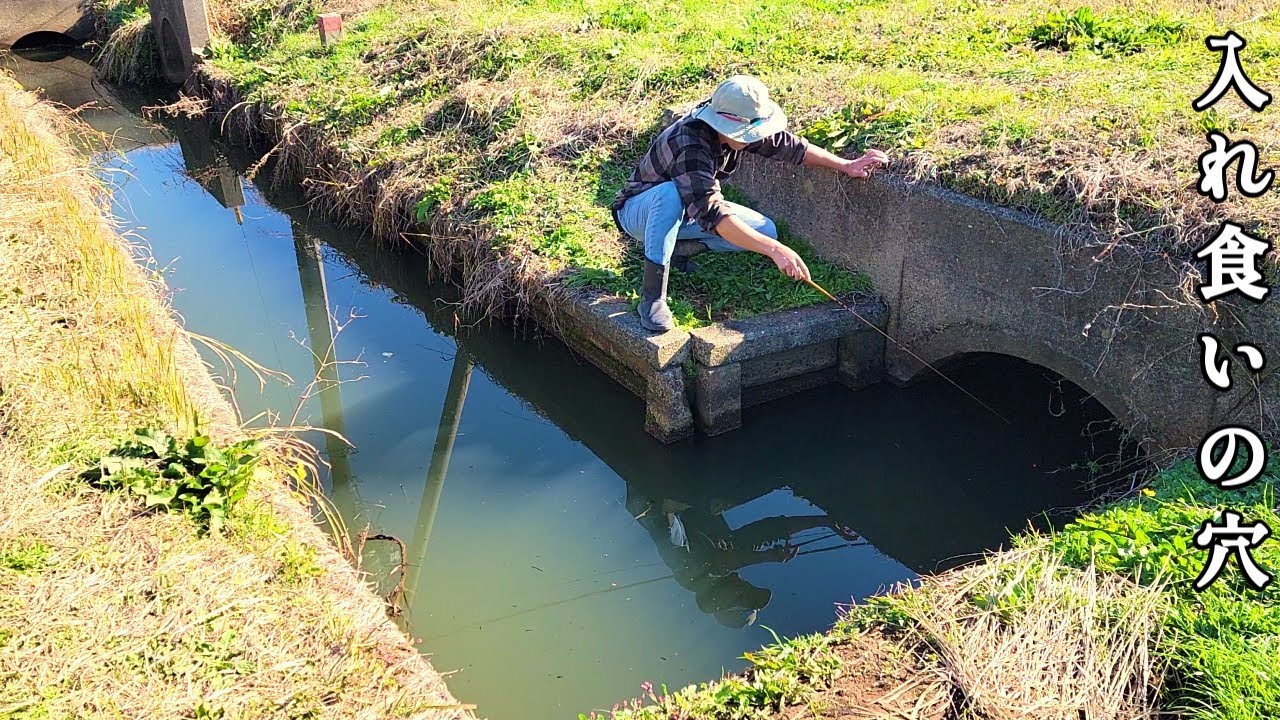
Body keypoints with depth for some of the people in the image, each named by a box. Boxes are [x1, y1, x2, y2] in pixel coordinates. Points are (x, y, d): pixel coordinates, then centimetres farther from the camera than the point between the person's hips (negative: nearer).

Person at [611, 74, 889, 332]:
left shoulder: (739, 130, -14)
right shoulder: (689, 145, -38)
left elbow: (790, 146, 2)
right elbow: (712, 214, -48)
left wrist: (846, 165, -6)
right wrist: (774, 250, -56)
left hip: (687, 213, 7)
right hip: (640, 210, -7)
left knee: (765, 229, -11)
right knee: (671, 192, -43)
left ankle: (676, 245, 0)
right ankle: (652, 296, -35)